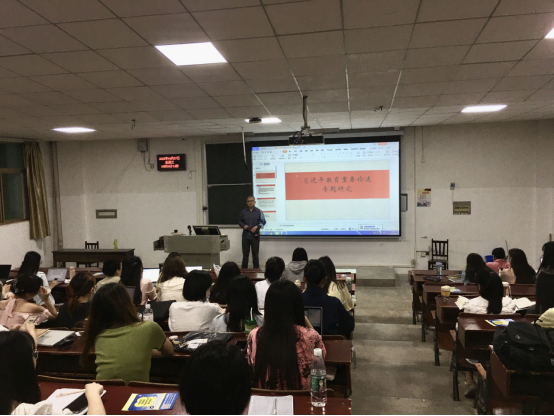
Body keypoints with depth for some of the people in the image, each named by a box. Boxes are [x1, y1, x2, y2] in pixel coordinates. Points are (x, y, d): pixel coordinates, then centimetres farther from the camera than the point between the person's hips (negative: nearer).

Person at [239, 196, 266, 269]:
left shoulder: (258, 211, 2)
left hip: (255, 235, -1)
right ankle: (244, 268, 15)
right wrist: (243, 225, -7)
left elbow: (263, 222, 2)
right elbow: (240, 221, 13)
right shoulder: (243, 211, 7)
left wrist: (257, 227, -13)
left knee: (255, 253, 5)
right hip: (245, 235, 1)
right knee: (245, 253, 6)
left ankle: (256, 268, 16)